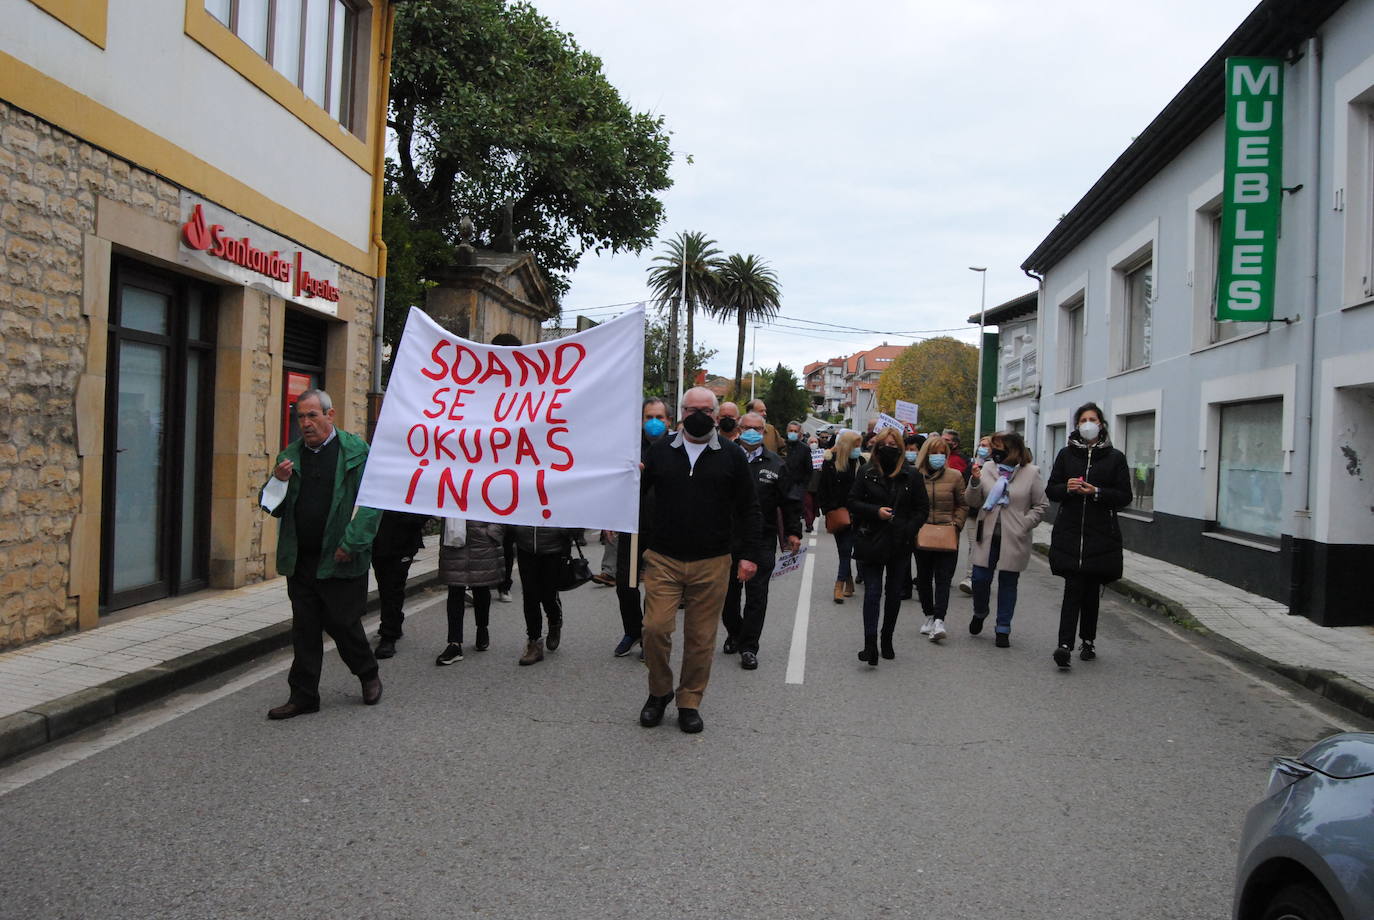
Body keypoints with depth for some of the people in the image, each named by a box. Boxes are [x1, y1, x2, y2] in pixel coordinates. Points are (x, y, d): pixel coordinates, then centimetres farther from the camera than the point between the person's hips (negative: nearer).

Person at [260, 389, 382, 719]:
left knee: (342, 623, 4)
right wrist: (278, 480, -7)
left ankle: (369, 676, 28)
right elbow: (272, 507, 14)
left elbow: (371, 501, -9)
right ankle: (303, 695, 19)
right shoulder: (290, 455, 11)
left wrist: (351, 544, -14)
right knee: (304, 630, 9)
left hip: (340, 560, -5)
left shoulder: (356, 451, -4)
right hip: (300, 559, 5)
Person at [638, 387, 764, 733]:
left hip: (712, 565, 0)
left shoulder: (732, 456, 4)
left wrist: (750, 554, 0)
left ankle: (690, 702, 22)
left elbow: (748, 509, 6)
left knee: (701, 637, 6)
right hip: (663, 559, 0)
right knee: (655, 628, -7)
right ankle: (659, 692, 18)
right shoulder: (661, 451, 6)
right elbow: (638, 493, 13)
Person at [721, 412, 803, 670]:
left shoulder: (777, 465, 6)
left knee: (756, 595, 0)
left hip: (762, 540, -1)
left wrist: (793, 532, 0)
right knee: (728, 592, 12)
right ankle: (734, 633, 34)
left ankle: (748, 647, 8)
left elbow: (790, 502, 6)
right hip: (728, 539, 1)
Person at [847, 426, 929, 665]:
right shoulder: (867, 473, 1)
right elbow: (853, 502, 2)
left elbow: (922, 508, 5)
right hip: (871, 542, -1)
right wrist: (876, 511, -14)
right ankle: (870, 645, -11)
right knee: (872, 592, -7)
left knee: (894, 593, 10)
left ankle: (887, 640, 25)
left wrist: (909, 529, -9)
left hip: (899, 544, 1)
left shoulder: (910, 476, 2)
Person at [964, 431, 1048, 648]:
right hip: (987, 536, 2)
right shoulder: (987, 468, 3)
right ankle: (980, 613, 31)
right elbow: (973, 502, 4)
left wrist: (1025, 524, -10)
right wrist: (975, 482, -13)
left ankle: (1003, 629, 19)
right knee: (980, 578, 0)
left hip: (1014, 540, -2)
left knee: (1008, 582, 7)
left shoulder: (1030, 473, -3)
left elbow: (1041, 505, 2)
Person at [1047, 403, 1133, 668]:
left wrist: (1097, 492, -14)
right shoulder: (1066, 454, 9)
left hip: (1101, 536, 0)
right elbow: (1051, 490, 10)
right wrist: (1067, 488, -12)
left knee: (1091, 590, 9)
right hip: (1069, 533, 0)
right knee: (1073, 588, -10)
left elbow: (1125, 497, 2)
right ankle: (1065, 645, -15)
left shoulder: (1115, 457, 5)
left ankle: (1088, 641, 25)